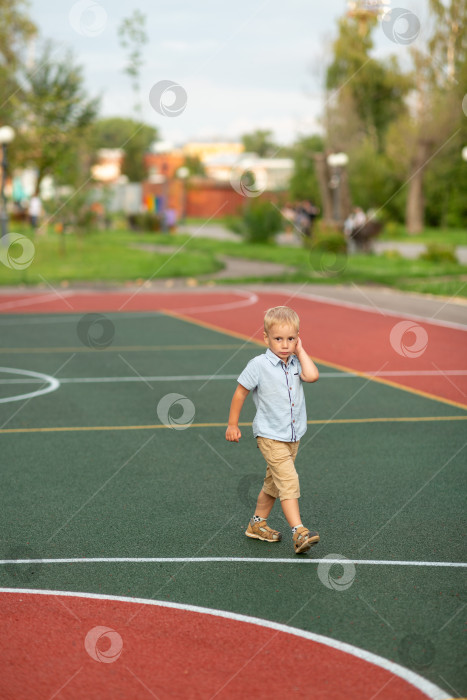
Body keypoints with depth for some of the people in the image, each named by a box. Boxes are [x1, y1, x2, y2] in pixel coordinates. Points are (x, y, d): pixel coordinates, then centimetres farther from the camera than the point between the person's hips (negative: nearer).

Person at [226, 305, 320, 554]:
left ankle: (257, 523, 33)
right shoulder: (259, 365, -12)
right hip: (271, 437, -6)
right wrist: (232, 424, 0)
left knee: (274, 483, 18)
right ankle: (299, 533, -22)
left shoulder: (295, 363, 2)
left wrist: (300, 351, -10)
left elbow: (312, 375, -20)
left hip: (293, 436, 6)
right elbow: (240, 393, -3)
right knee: (289, 481, -18)